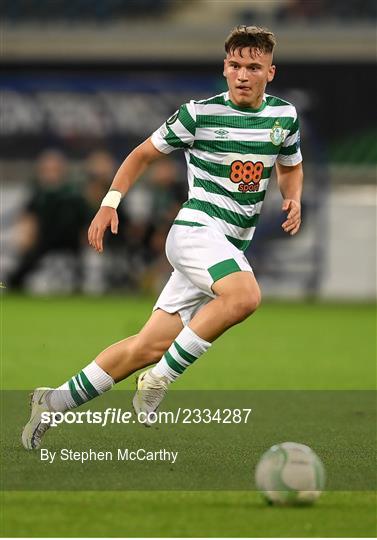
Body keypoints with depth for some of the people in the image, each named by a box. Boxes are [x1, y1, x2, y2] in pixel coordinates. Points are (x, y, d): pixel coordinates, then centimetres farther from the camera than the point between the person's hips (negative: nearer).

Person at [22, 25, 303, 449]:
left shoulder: (284, 116, 9)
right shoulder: (199, 114, -5)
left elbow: (290, 167, 27)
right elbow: (144, 154, 7)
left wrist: (293, 199, 6)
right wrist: (111, 201, -3)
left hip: (232, 248, 6)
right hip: (196, 228, -6)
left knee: (149, 347, 2)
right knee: (245, 295, -36)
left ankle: (55, 401, 14)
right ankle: (159, 380, -23)